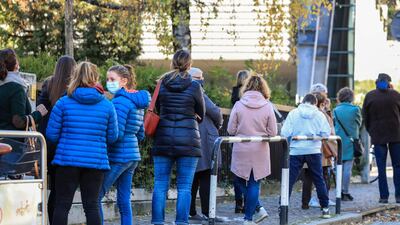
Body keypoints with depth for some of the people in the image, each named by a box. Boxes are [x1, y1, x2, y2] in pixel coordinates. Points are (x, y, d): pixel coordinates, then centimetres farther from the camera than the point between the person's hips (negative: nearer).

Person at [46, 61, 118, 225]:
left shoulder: (63, 103, -2)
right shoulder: (107, 105, 1)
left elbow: (51, 135, -1)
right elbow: (112, 137, 8)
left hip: (67, 160, -1)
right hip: (96, 161, 1)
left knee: (62, 205, 3)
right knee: (92, 206, 5)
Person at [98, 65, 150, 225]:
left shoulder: (120, 101, -14)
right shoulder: (137, 102, 15)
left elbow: (116, 133, -19)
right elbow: (140, 134, 20)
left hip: (117, 157, -9)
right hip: (133, 156, 10)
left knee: (95, 197, -7)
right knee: (124, 200, 10)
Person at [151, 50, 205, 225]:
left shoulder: (162, 84, 3)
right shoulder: (194, 87, -5)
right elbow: (201, 115, 8)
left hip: (164, 138, 2)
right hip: (188, 140, -2)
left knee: (160, 185, 5)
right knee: (184, 187, 1)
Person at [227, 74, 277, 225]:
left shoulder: (239, 105, -7)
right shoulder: (267, 106, -7)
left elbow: (231, 130, -4)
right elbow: (273, 132, -5)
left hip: (241, 151, -1)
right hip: (259, 152, 1)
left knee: (243, 181, 16)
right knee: (254, 183, 10)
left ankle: (258, 209, 9)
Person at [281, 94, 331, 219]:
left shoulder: (293, 113, -2)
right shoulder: (319, 115, 1)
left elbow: (285, 133, -8)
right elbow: (326, 133, -3)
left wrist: (290, 138, 14)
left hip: (296, 151, -1)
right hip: (314, 151, 1)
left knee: (289, 180, 3)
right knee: (319, 180, 9)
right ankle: (325, 208, 12)